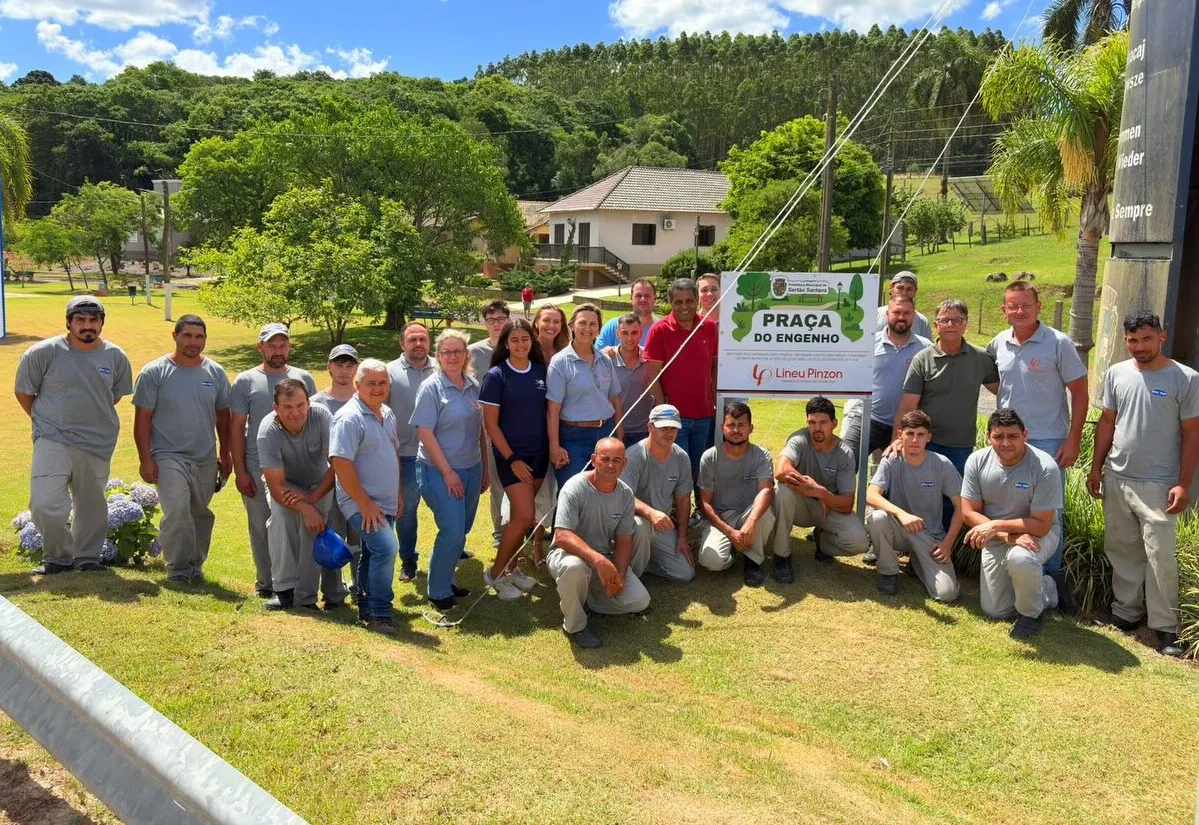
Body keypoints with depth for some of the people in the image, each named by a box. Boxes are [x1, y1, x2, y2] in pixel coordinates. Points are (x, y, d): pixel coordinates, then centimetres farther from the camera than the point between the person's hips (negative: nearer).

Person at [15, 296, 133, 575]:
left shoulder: (116, 357, 0)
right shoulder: (43, 353, -7)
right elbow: (23, 392, 4)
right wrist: (47, 421, 7)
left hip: (98, 444, 3)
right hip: (53, 441, -2)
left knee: (91, 504, 13)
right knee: (45, 504, -12)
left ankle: (87, 557, 31)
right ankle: (58, 558, 10)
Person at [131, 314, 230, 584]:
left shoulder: (216, 373, 7)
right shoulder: (154, 372, -3)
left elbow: (223, 415, 13)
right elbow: (142, 418, -3)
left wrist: (225, 454, 11)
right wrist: (145, 459, -9)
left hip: (206, 458, 4)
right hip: (169, 457, -4)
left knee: (200, 513, 11)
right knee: (177, 511, -17)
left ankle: (195, 565, 25)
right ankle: (178, 567, -4)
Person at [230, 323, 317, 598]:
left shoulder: (304, 379, 7)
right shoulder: (246, 381, 2)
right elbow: (236, 428, 1)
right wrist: (240, 472, -4)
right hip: (257, 470, -1)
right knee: (262, 529, 7)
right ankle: (265, 583, 20)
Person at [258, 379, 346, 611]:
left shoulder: (321, 416, -29)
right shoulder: (268, 432, -30)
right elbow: (276, 485, -29)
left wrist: (313, 498, -27)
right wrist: (306, 509, -40)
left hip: (320, 484, 0)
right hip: (286, 484, 0)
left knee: (312, 528, -20)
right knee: (279, 517, -26)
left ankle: (305, 596, -9)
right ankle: (285, 588, -17)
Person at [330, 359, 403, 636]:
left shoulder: (388, 414, 11)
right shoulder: (349, 418, -17)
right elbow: (341, 464, -22)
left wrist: (398, 493, 17)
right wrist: (365, 504, -21)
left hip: (385, 503, 9)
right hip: (361, 504, -9)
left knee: (373, 554, 17)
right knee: (386, 547, -22)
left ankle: (367, 607, 31)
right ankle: (379, 614, -12)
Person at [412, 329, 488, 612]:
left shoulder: (473, 386, 6)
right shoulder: (432, 387, -10)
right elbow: (425, 432, -13)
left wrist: (485, 468, 12)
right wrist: (448, 472, -15)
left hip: (472, 469, 6)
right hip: (440, 472, -6)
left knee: (462, 531, 13)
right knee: (452, 532, -7)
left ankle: (446, 580, 30)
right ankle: (438, 592, 10)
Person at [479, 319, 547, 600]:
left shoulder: (541, 371, 3)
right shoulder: (496, 376, -10)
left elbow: (549, 411, 11)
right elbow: (490, 424, -10)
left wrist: (553, 447, 3)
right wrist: (512, 459, -13)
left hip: (539, 453, 5)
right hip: (511, 455, -5)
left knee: (519, 516, 11)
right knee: (525, 516, -10)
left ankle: (510, 567, 27)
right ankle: (496, 573, 7)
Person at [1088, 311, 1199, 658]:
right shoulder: (1116, 374, 5)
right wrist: (1096, 467, 9)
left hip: (1158, 485, -4)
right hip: (1116, 479, 4)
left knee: (1161, 557, -2)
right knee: (1122, 550, 13)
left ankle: (1165, 627, 9)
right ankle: (1126, 612, 27)